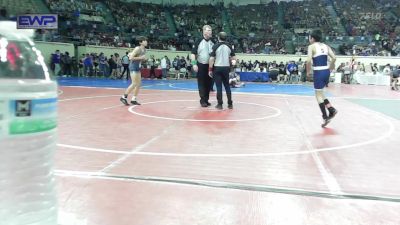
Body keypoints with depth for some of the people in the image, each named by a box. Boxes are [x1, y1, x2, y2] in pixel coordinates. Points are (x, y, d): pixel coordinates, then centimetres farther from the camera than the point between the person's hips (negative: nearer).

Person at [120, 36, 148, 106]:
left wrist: (144, 59, 2)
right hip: (133, 67, -9)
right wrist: (140, 57, -21)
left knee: (139, 84, 8)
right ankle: (124, 97, -2)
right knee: (134, 84, -11)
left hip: (138, 67, 9)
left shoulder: (144, 50, 9)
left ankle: (134, 99, 15)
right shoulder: (137, 49, -16)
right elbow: (130, 58, -22)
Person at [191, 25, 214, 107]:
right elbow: (193, 54, -6)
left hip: (210, 66, 4)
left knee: (208, 84, 9)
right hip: (201, 66, -4)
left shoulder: (213, 43, 7)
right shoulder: (198, 42, -4)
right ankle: (203, 100, 3)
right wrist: (194, 64, -16)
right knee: (201, 84, -2)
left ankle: (206, 100, 19)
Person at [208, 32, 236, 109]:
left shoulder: (215, 46, -8)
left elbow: (211, 59, -12)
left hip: (217, 68, -3)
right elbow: (234, 58, 5)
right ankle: (230, 104, 15)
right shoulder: (229, 46, 3)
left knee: (219, 87, 2)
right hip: (226, 68, 3)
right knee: (227, 86, 12)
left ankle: (220, 104, 5)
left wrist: (210, 69, -5)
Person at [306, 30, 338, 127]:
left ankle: (325, 118, 3)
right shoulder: (326, 46, 13)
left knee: (319, 95, 3)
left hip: (319, 72, -7)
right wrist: (330, 68, 17)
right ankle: (332, 110, 14)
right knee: (320, 93, 22)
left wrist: (308, 71, -3)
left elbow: (309, 60, -16)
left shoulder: (311, 46, -4)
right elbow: (334, 58, 5)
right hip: (326, 71, 7)